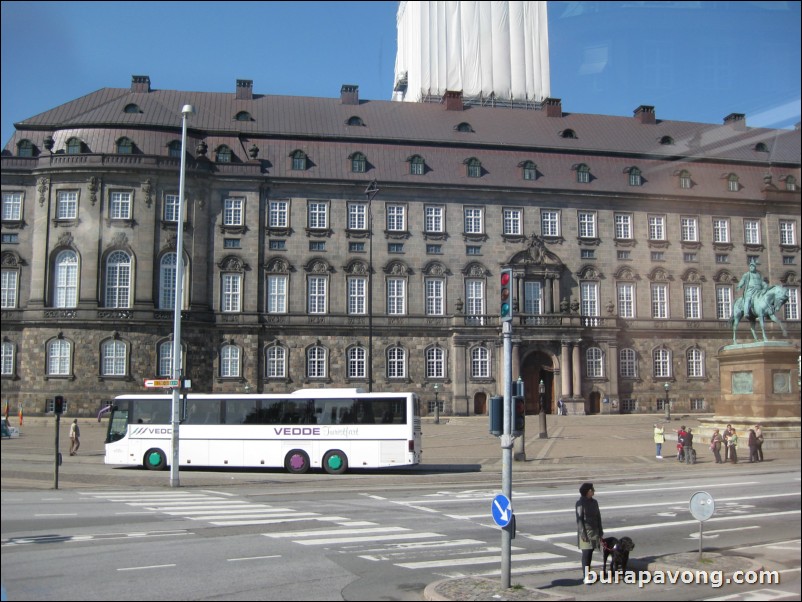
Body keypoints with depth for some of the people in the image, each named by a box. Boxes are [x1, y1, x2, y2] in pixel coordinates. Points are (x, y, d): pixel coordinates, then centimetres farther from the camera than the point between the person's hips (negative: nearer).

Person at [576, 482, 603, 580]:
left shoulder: (594, 502, 8)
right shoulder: (580, 503, -11)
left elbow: (598, 517, 13)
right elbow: (579, 519, -13)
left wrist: (600, 532, 11)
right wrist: (583, 534, -16)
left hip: (594, 531, 6)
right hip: (585, 531, -6)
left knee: (590, 553, 9)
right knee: (586, 553, -6)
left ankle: (587, 573, 17)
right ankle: (585, 576, -1)